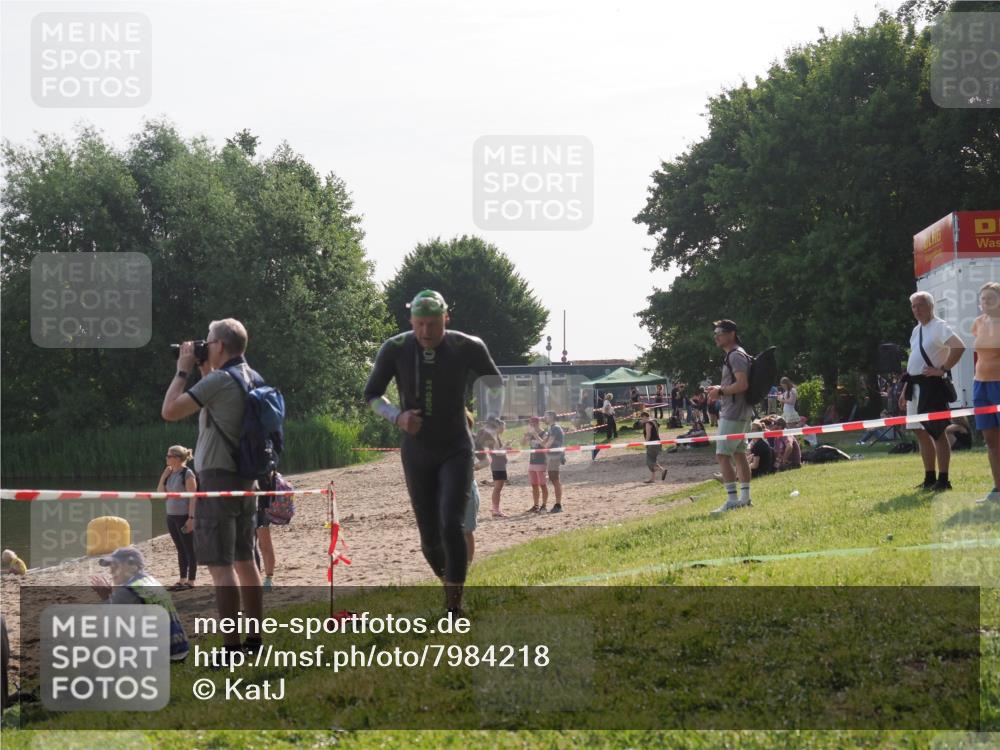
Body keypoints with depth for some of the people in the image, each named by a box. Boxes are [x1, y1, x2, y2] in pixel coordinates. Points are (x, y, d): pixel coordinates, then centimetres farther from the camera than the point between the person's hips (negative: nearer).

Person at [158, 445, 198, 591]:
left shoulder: (187, 473, -11)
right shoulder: (170, 474, 12)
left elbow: (193, 497, -15)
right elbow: (160, 493, 12)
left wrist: (191, 517, -20)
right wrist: (163, 476, 2)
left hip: (184, 517, -8)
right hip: (171, 516, 8)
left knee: (189, 549, -2)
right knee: (180, 550, 12)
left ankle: (191, 581, 1)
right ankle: (182, 580, 17)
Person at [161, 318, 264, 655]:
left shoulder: (219, 380, -16)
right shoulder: (252, 379, 11)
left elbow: (169, 411, -16)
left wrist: (183, 370, -5)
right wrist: (206, 372, 20)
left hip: (217, 478, -9)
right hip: (244, 478, 9)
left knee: (220, 566, -9)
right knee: (244, 560, 15)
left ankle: (231, 647, -12)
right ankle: (254, 638, 19)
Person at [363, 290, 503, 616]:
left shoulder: (468, 347, -11)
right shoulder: (395, 350, -10)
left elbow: (494, 381, 10)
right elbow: (371, 395, 3)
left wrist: (492, 420, -1)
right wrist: (397, 416, -15)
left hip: (456, 451, -2)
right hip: (416, 454, 2)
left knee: (452, 525, -18)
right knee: (430, 535, 4)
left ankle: (454, 605, -10)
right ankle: (449, 582, 32)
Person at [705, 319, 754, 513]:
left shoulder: (736, 355, -14)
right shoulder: (732, 355, 19)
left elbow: (742, 385, -23)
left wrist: (720, 392, -15)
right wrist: (719, 389, 13)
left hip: (733, 414, -11)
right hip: (740, 413, 11)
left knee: (722, 455, -12)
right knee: (739, 454, 14)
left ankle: (732, 500, -15)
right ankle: (745, 497, 17)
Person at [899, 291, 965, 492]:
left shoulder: (939, 327, -10)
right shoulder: (916, 330, 17)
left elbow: (959, 347, -25)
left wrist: (943, 369, -21)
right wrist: (905, 389, 21)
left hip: (932, 385, -9)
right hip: (915, 386, 9)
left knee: (936, 432, -7)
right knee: (921, 432, 12)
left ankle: (943, 480, -3)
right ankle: (929, 479, 21)